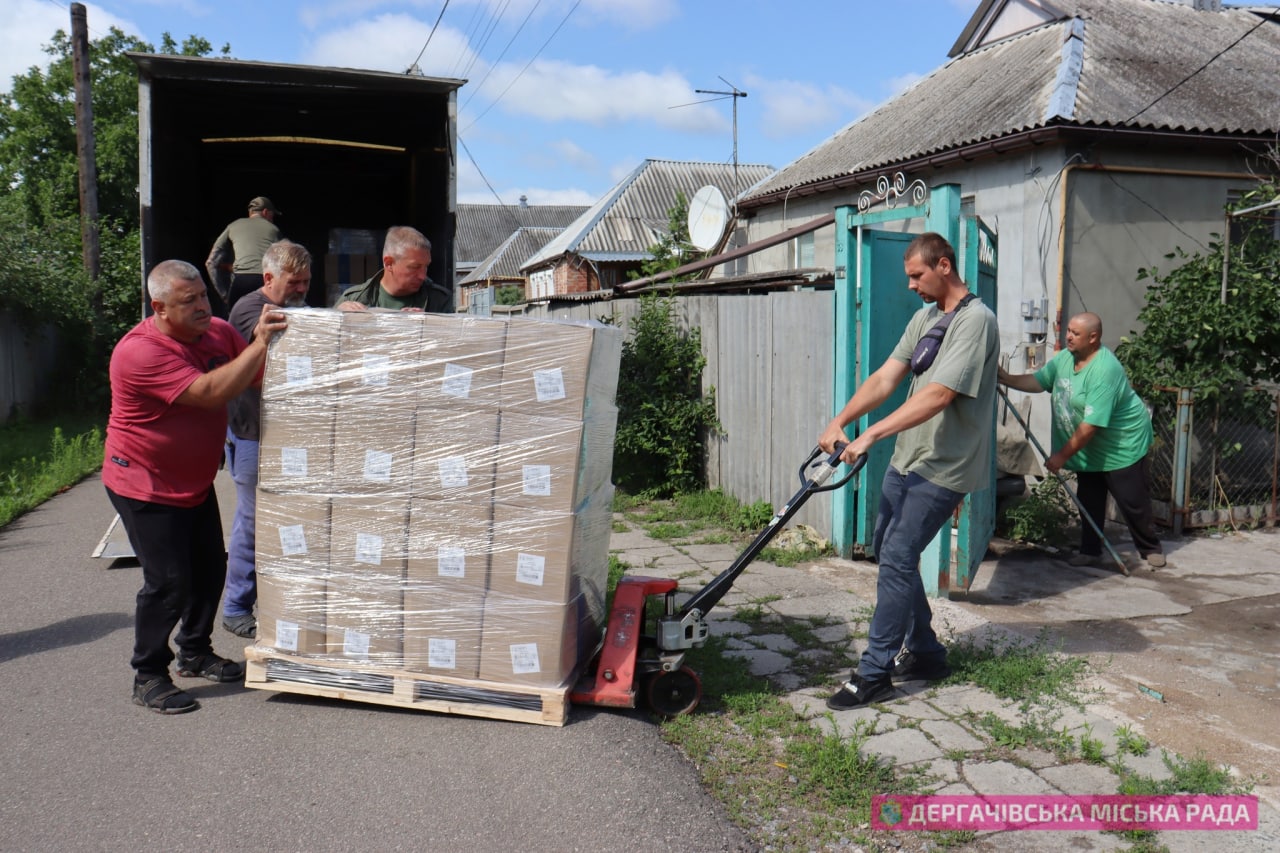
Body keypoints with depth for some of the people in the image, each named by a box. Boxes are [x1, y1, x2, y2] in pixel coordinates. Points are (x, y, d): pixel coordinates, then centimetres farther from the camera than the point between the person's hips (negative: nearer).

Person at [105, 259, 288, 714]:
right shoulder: (140, 352, -27)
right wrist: (260, 344, -34)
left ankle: (195, 654, 34)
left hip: (195, 481, 8)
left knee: (210, 568, 14)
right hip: (145, 486, -8)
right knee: (168, 581, -7)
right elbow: (210, 391, -35)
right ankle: (148, 677, 11)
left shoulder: (218, 332, -3)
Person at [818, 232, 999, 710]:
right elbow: (885, 378, 7)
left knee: (897, 558, -12)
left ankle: (874, 674, -4)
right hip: (906, 459, 10)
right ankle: (925, 654, 25)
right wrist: (838, 423, -5)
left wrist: (870, 435, -29)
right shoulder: (925, 317, 13)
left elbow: (937, 396, -26)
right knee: (885, 550, 13)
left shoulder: (975, 321, -16)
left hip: (943, 468, -9)